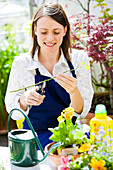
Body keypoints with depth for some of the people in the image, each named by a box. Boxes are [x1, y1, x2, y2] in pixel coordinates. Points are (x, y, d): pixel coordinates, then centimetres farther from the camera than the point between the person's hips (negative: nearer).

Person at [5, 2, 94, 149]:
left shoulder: (79, 58, -3)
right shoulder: (21, 63, -6)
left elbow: (82, 112, -4)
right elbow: (14, 113, 1)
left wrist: (74, 92, -25)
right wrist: (24, 100, -21)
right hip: (36, 135, -2)